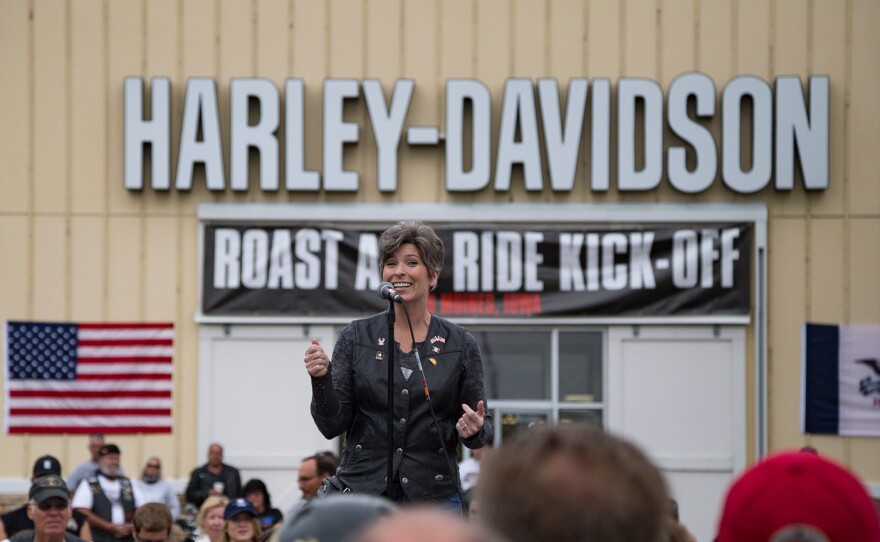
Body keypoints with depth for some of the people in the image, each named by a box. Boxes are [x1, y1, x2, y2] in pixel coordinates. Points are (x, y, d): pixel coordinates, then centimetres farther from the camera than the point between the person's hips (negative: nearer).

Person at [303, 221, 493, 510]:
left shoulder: (461, 345, 3)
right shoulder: (356, 337, 3)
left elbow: (482, 427, 8)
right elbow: (332, 424, 1)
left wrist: (474, 429, -15)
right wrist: (321, 379, -17)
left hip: (434, 497, 0)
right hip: (362, 491, 0)